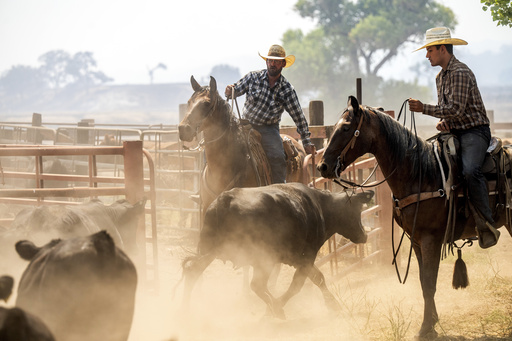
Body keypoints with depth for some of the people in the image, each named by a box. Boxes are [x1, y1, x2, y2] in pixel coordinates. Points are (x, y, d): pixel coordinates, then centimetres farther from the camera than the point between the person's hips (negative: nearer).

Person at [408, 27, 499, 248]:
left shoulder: (461, 73, -14)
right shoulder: (440, 77, 17)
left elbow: (456, 109, -22)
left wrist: (424, 109, -19)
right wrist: (443, 122, 2)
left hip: (474, 132, -10)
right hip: (454, 132, 10)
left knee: (470, 170, -34)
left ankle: (485, 226, -32)